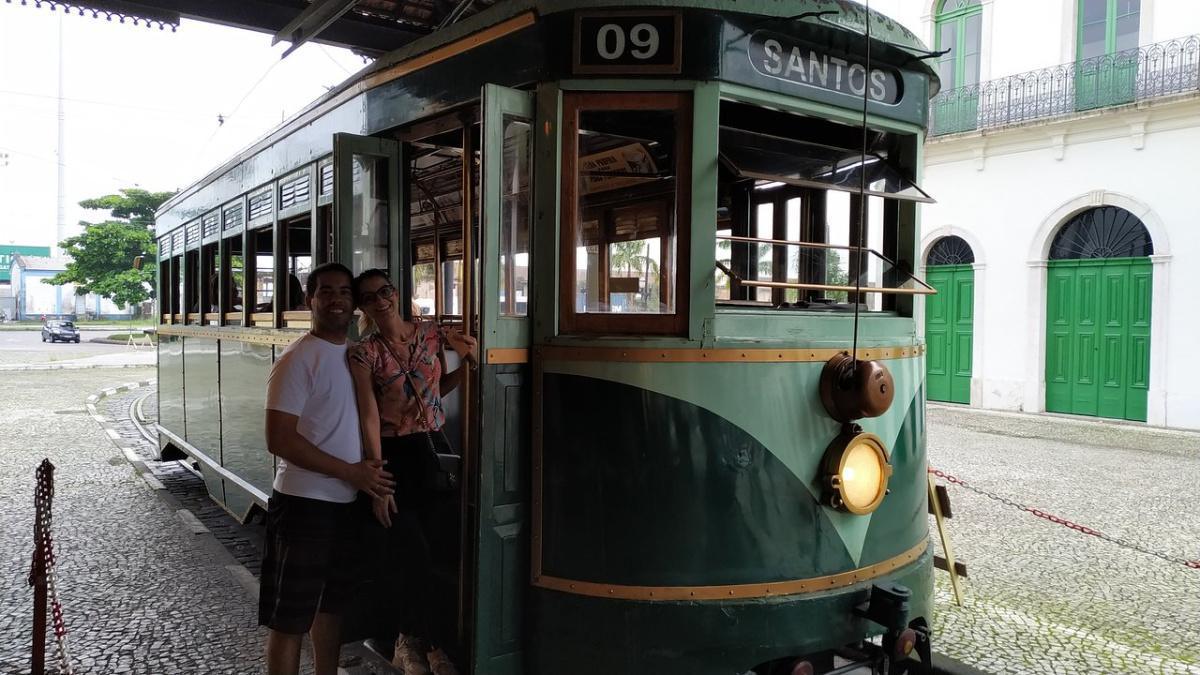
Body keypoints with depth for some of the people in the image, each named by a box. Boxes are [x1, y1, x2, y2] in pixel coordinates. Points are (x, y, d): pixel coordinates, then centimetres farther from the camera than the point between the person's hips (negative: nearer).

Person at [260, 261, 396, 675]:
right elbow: (279, 440, -20)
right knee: (290, 620, 3)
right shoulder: (296, 360, -14)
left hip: (346, 503, 8)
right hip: (303, 503, -7)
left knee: (330, 605, 21)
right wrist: (350, 472, -19)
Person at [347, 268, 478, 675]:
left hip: (435, 447, 4)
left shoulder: (432, 334, 2)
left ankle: (411, 640, 28)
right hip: (394, 455, -4)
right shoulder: (364, 353, -9)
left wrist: (468, 364, 0)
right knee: (417, 553, -5)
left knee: (443, 546, 7)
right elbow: (370, 418, -14)